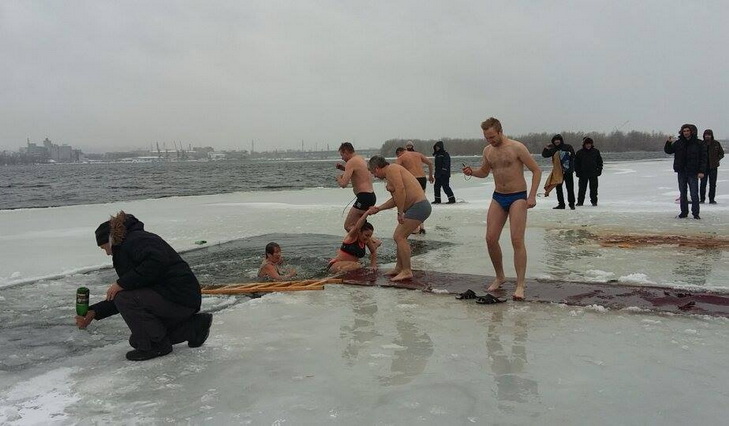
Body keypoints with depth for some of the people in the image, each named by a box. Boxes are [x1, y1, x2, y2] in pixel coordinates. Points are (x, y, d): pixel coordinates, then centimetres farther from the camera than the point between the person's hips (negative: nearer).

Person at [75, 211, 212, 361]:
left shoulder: (136, 240, -10)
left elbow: (157, 262, -31)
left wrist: (122, 283, -23)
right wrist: (94, 312, 17)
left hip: (180, 298, -11)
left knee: (125, 299, -18)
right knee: (137, 340, 17)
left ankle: (157, 345, -6)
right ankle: (194, 326, 17)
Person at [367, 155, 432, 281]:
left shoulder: (391, 169, -9)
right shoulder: (391, 173, 23)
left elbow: (400, 190, -24)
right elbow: (396, 199, 31)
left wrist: (400, 212, -21)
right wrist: (378, 208, 34)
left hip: (418, 206, -11)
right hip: (420, 206, 11)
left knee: (399, 236, -12)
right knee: (399, 237, 16)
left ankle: (407, 271, -9)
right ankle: (399, 268, 24)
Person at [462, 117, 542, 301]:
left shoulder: (517, 147, -11)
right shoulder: (487, 150, 7)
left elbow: (536, 170, -8)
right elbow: (484, 172, 23)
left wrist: (532, 196, -18)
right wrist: (472, 172, 0)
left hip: (517, 198, -6)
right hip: (498, 198, 6)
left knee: (517, 241, -12)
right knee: (490, 239, 0)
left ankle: (520, 285, -7)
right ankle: (499, 277, 20)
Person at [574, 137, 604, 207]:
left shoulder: (596, 151, 6)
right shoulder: (579, 153, 3)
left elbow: (600, 162, 11)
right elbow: (576, 163, 6)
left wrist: (599, 170, 1)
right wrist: (577, 172, -3)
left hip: (593, 174, 1)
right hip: (583, 174, 0)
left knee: (594, 188, 3)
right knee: (582, 188, 3)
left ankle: (594, 201, 11)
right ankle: (580, 201, 9)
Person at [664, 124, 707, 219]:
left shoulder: (699, 144, -1)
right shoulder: (678, 143, 7)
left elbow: (703, 158, -2)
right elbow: (668, 151, 9)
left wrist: (701, 171, -9)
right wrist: (668, 143, -11)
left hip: (693, 173, -3)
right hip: (681, 172, 3)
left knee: (694, 194, -4)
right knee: (682, 193, 9)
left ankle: (695, 213, 3)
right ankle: (684, 212, 18)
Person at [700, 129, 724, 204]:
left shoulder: (716, 143, 1)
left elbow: (721, 153, 9)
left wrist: (716, 160, -4)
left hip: (713, 167, 0)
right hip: (703, 167, 0)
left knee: (712, 184, 3)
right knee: (703, 184, 4)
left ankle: (712, 199, 9)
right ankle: (702, 199, 12)